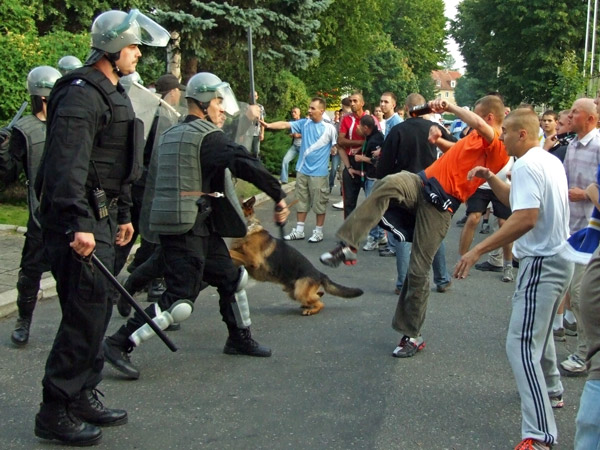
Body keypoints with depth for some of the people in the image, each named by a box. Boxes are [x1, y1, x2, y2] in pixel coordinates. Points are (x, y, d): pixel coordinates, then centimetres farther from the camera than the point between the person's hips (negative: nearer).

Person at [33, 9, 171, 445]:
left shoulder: (115, 94, 19)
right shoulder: (81, 95, -14)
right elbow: (68, 164, -25)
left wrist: (123, 214, 27)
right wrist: (79, 225, -31)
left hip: (101, 217, 10)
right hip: (79, 221, -10)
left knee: (98, 309, 14)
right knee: (86, 313, -9)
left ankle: (83, 397, 25)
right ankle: (55, 412, 1)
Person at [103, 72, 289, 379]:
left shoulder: (170, 135, 16)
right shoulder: (207, 136, -13)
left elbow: (153, 181, 23)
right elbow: (246, 165, -23)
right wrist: (279, 196, -16)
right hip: (188, 230, -10)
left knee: (233, 278, 19)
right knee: (180, 301, -10)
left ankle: (240, 340, 34)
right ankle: (119, 344, -6)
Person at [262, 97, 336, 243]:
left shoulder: (329, 128, -10)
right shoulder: (304, 123, 1)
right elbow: (285, 125, -8)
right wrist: (268, 125, -22)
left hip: (319, 172, -4)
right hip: (302, 170, 4)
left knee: (319, 203, 5)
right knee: (301, 201, 12)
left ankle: (318, 231, 18)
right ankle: (299, 230, 21)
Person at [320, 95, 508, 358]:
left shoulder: (497, 146, -7)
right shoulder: (478, 137, 21)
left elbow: (478, 124, -30)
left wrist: (450, 107, -22)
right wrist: (439, 141, 23)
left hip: (440, 205, -7)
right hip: (422, 183, 7)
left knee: (419, 269, -4)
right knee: (389, 184, -30)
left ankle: (412, 335, 14)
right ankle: (347, 245, -36)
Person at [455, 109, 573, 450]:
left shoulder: (527, 166, -18)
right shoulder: (551, 161, 13)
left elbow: (526, 218, -29)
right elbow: (515, 199, 21)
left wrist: (479, 250, -29)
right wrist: (490, 178, 8)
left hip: (542, 262, -11)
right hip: (560, 257, 11)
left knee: (522, 346, -13)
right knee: (540, 332, 30)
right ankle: (552, 391, 50)